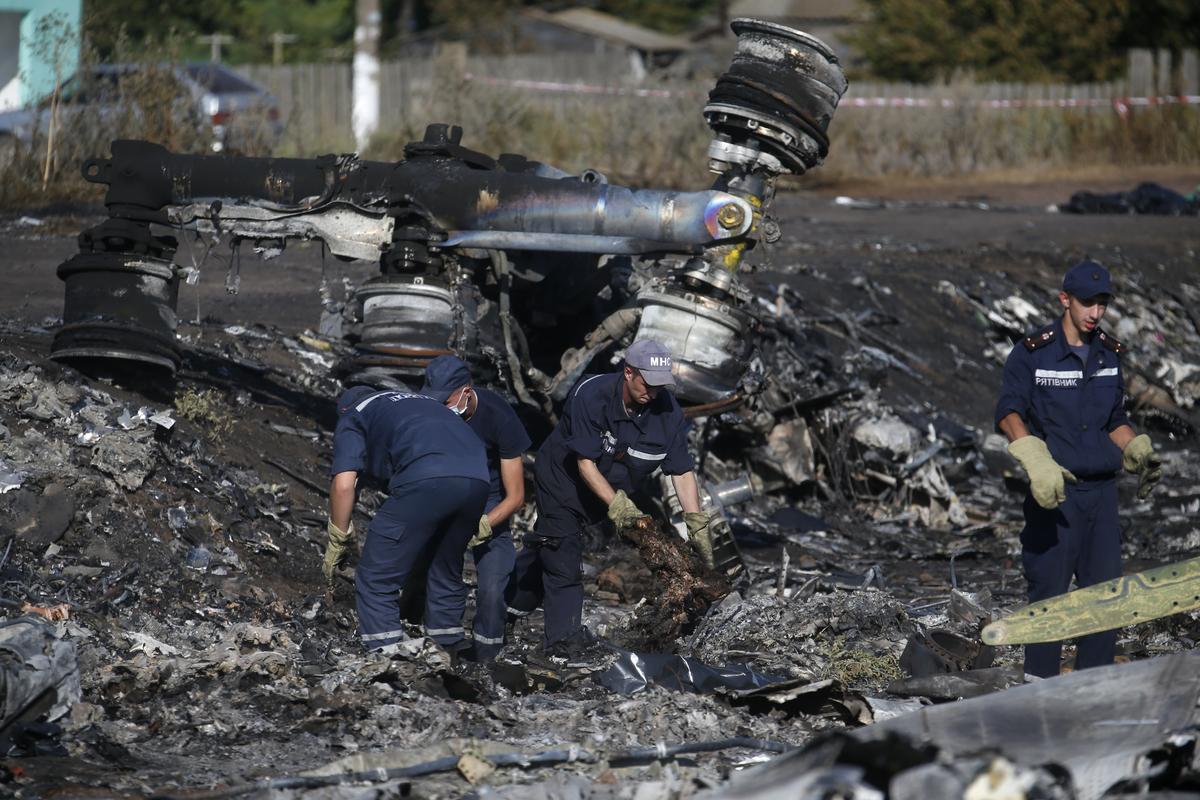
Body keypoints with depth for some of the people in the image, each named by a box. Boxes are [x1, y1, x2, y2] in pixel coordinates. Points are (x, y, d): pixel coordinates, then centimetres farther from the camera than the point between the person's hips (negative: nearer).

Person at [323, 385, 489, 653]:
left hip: (426, 480, -6)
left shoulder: (352, 418, 24)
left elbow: (344, 484, 8)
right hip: (478, 478, 6)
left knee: (377, 580, 2)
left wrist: (337, 541, 19)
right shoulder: (421, 402, 42)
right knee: (446, 573, 26)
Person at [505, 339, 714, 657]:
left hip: (609, 488, 5)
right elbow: (585, 463, -29)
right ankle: (564, 637, -9)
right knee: (562, 550, -12)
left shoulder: (667, 409, -19)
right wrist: (616, 503, -38)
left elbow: (682, 472, -16)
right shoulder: (591, 395, -31)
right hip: (562, 477, -5)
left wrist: (698, 527, -22)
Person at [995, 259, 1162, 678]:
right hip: (1054, 489, -6)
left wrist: (1140, 454, 5)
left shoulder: (1109, 354, 13)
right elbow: (1009, 413, -16)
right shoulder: (1032, 352, -5)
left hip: (1102, 488, 6)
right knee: (1049, 588, -6)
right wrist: (1037, 462, -31)